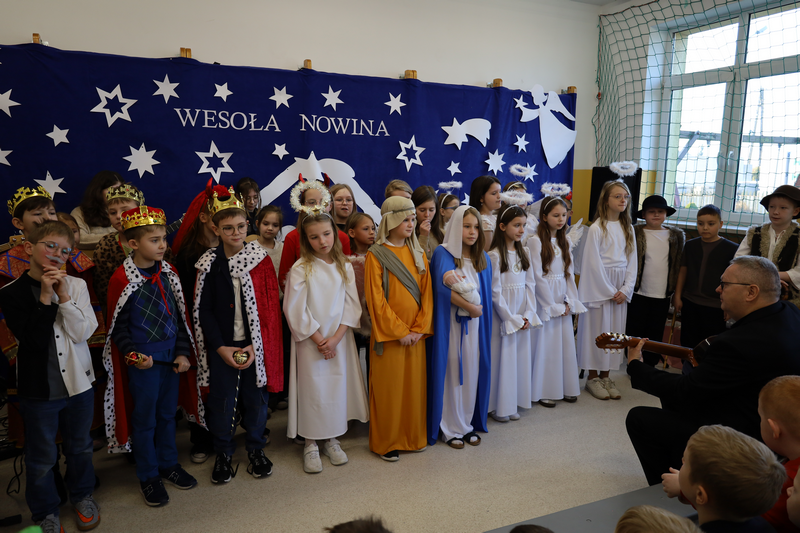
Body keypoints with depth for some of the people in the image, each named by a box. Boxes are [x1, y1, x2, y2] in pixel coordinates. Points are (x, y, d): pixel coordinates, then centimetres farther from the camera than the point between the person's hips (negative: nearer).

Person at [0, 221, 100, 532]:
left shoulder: (76, 286, -2)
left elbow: (83, 332, -12)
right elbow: (34, 339, -18)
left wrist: (63, 296, -20)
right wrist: (45, 297, -23)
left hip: (78, 381, 2)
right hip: (39, 387, -2)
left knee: (80, 446, 20)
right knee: (42, 456, 12)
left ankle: (82, 494, 43)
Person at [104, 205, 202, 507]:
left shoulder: (168, 273, 3)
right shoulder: (121, 280, -12)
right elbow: (118, 327, -7)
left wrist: (183, 352, 3)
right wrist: (133, 354, -19)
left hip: (171, 355, 5)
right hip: (142, 360, -5)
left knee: (167, 412, 17)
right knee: (145, 417, 7)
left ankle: (168, 464, 34)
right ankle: (148, 476, 23)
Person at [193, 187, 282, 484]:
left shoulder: (260, 261, -2)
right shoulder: (208, 265, -1)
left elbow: (270, 307, -3)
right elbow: (203, 310, -1)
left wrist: (254, 345, -11)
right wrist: (220, 347, -10)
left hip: (256, 344, 0)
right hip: (222, 346, 0)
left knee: (256, 398, 9)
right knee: (222, 401, 8)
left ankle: (256, 449, 30)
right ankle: (223, 454, 28)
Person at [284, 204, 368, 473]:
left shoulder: (344, 266, 3)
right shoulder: (301, 269, -8)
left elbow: (351, 305, 0)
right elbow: (295, 309, -10)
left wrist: (336, 337, -10)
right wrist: (319, 340, -10)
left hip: (339, 339, 3)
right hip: (311, 340, -3)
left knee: (338, 387, 7)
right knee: (313, 388, 1)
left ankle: (332, 440, 24)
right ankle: (311, 444, 17)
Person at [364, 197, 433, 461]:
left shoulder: (419, 254, 9)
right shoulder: (376, 255, -6)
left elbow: (427, 293, 5)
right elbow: (376, 299, -10)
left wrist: (419, 328, -5)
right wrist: (399, 331, -12)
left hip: (416, 333, 5)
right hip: (388, 334, -4)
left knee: (415, 385, 11)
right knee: (388, 388, 4)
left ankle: (413, 437, 26)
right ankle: (386, 442, 18)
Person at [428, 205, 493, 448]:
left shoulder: (482, 257, 11)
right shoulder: (443, 254, -7)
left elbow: (486, 292, 11)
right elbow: (442, 286, -21)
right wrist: (470, 307, -18)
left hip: (474, 325, 5)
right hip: (450, 323, -5)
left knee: (472, 371, 9)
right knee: (451, 372, 1)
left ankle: (468, 424, 23)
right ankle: (450, 428, 14)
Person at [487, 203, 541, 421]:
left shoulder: (524, 252, 8)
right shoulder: (494, 255, -11)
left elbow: (530, 284, 7)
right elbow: (495, 292, -13)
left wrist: (528, 315, -3)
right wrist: (512, 319, -11)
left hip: (523, 316, 6)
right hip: (502, 316, -6)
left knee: (520, 357, 10)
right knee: (502, 358, 1)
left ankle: (513, 403, 23)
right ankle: (498, 406, 14)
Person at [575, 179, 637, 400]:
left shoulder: (628, 228, 9)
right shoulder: (597, 228, -9)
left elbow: (632, 261, 8)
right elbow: (594, 263, -11)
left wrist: (625, 289, -3)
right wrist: (609, 291, -10)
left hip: (620, 289, 6)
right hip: (599, 287, -5)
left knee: (614, 330, 8)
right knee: (597, 330, 0)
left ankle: (605, 375, 19)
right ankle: (592, 377, 12)